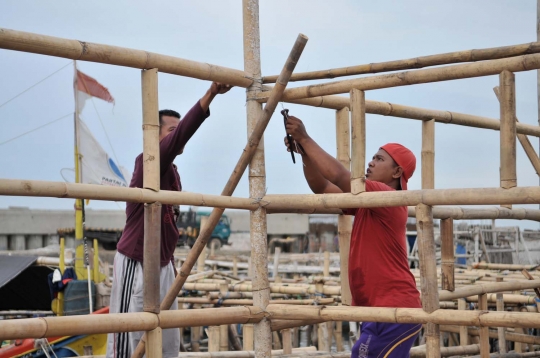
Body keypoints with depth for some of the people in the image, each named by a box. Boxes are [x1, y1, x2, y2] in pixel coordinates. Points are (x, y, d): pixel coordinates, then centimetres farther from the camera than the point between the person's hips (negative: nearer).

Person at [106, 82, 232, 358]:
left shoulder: (172, 173, 11)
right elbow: (180, 135, -33)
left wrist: (171, 262, 18)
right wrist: (210, 94, -42)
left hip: (163, 265, 9)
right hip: (135, 264, -9)